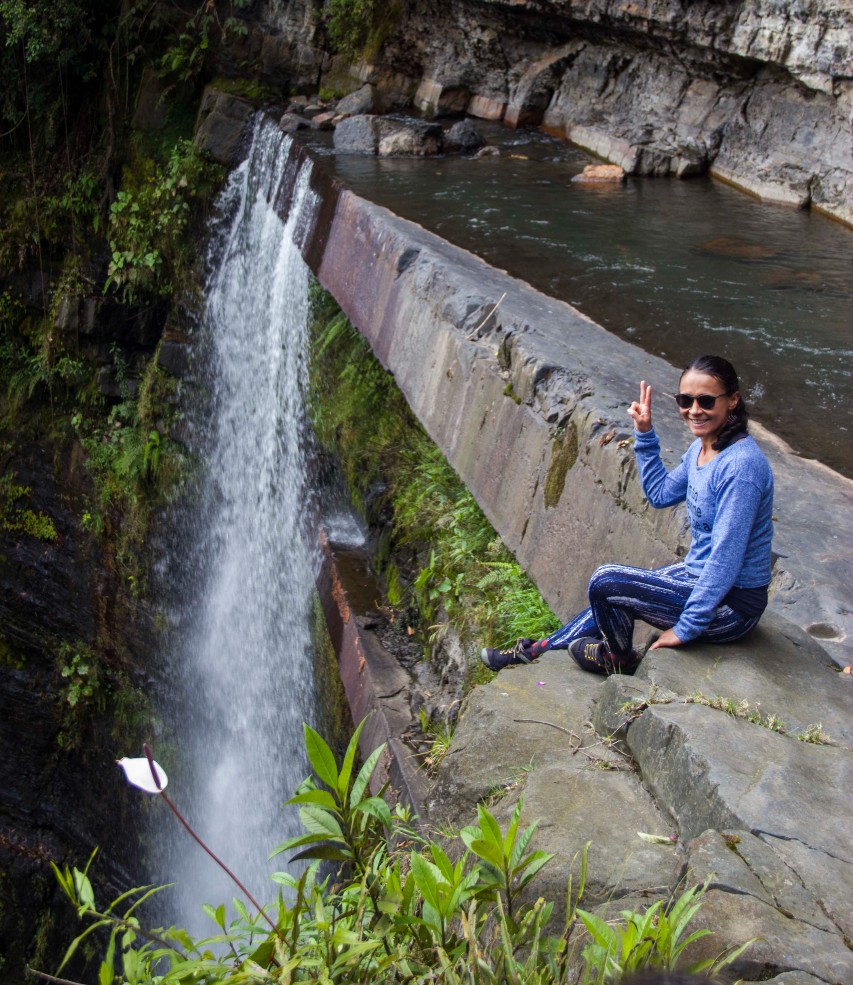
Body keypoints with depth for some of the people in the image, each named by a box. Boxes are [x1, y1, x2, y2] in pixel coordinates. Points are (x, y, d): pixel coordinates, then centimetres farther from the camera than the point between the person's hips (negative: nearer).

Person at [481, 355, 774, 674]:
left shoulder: (740, 465, -27)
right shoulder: (703, 447, 1)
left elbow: (725, 561, -26)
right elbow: (661, 494, 17)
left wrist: (686, 628, -20)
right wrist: (644, 435, 8)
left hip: (732, 605, -9)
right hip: (699, 575, 9)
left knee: (606, 580, -10)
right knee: (612, 599, 16)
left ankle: (620, 661, 17)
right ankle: (536, 652, 34)